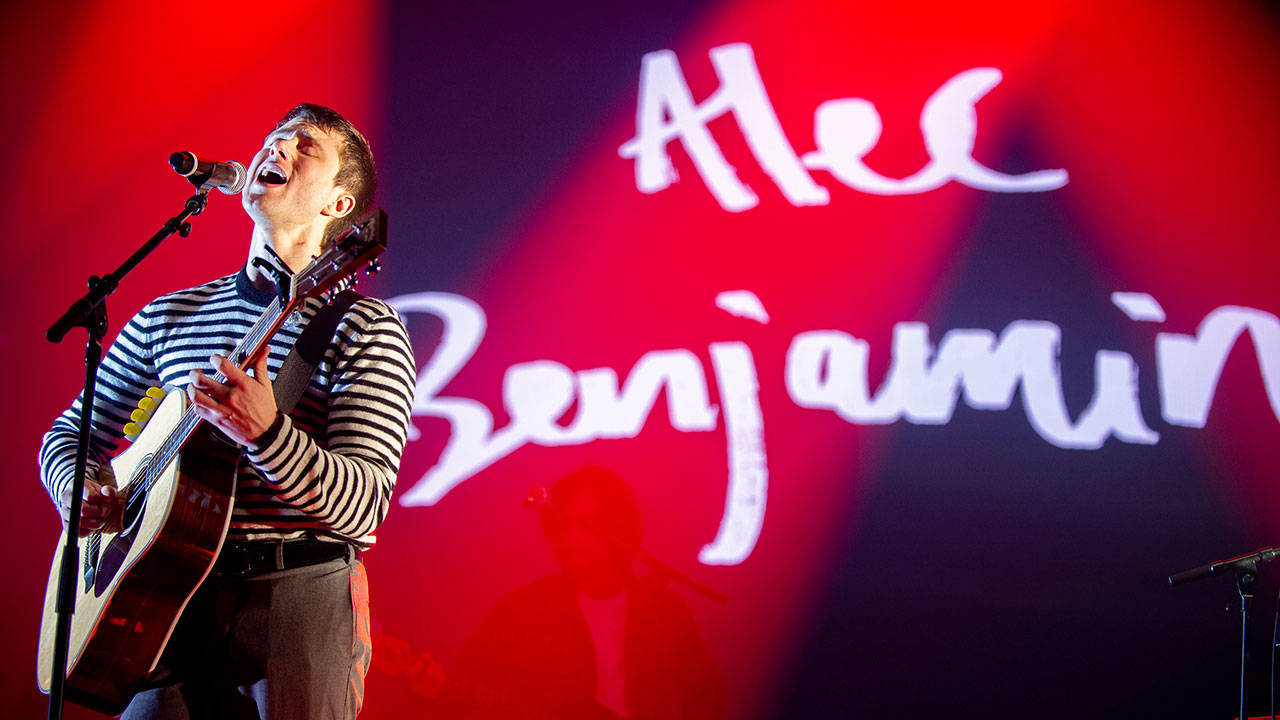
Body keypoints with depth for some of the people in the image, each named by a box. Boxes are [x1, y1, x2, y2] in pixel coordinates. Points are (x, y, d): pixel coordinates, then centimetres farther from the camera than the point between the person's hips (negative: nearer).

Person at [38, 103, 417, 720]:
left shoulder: (365, 328, -3)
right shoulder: (168, 316, 13)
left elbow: (363, 506, -14)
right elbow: (73, 431, 21)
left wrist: (267, 434, -31)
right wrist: (79, 492, -2)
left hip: (299, 602, -3)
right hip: (168, 599, 4)